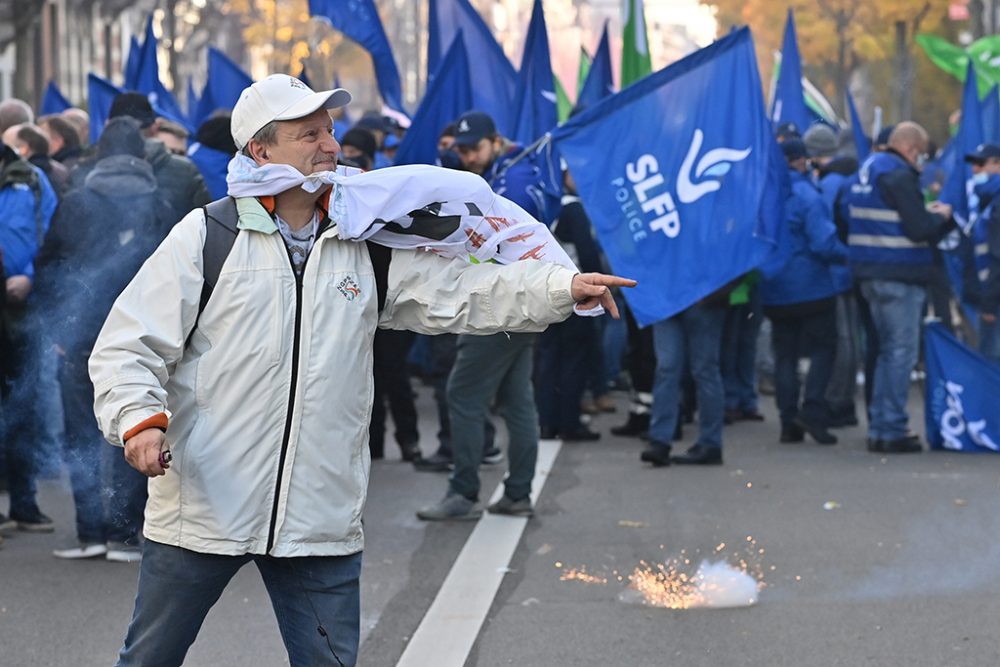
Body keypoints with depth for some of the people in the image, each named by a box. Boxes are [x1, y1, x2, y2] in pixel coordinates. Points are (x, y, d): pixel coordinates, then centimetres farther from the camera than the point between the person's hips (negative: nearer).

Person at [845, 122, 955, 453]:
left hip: (871, 273, 10)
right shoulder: (899, 175, -16)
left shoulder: (868, 170, 15)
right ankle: (892, 430, -4)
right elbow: (919, 230, -19)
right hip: (898, 276, -10)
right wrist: (942, 217, 0)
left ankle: (879, 426, 18)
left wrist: (926, 214, 14)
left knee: (887, 349, 16)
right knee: (901, 351, -5)